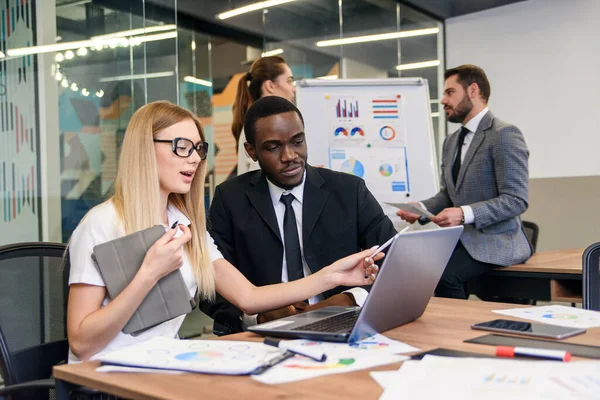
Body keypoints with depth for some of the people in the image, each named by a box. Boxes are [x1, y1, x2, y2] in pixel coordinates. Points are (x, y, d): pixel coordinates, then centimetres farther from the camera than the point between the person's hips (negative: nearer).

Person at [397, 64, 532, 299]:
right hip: (460, 237, 7)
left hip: (494, 240, -7)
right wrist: (421, 208, -2)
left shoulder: (504, 135, -11)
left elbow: (516, 200, -17)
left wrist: (465, 214, -29)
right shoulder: (451, 141, 16)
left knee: (444, 272, -30)